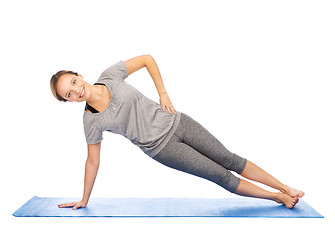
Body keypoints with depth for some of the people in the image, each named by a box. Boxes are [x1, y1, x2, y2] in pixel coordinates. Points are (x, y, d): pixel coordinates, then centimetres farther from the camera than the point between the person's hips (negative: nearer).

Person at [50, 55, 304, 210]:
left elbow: (148, 59, 1)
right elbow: (93, 162, -1)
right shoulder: (92, 121, -12)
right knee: (221, 176, 0)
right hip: (161, 146, -2)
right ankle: (279, 198, 17)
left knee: (230, 160, 6)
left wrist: (163, 93, -5)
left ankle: (286, 188, 21)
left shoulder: (110, 75, -11)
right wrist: (84, 200, 6)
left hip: (174, 122, 2)